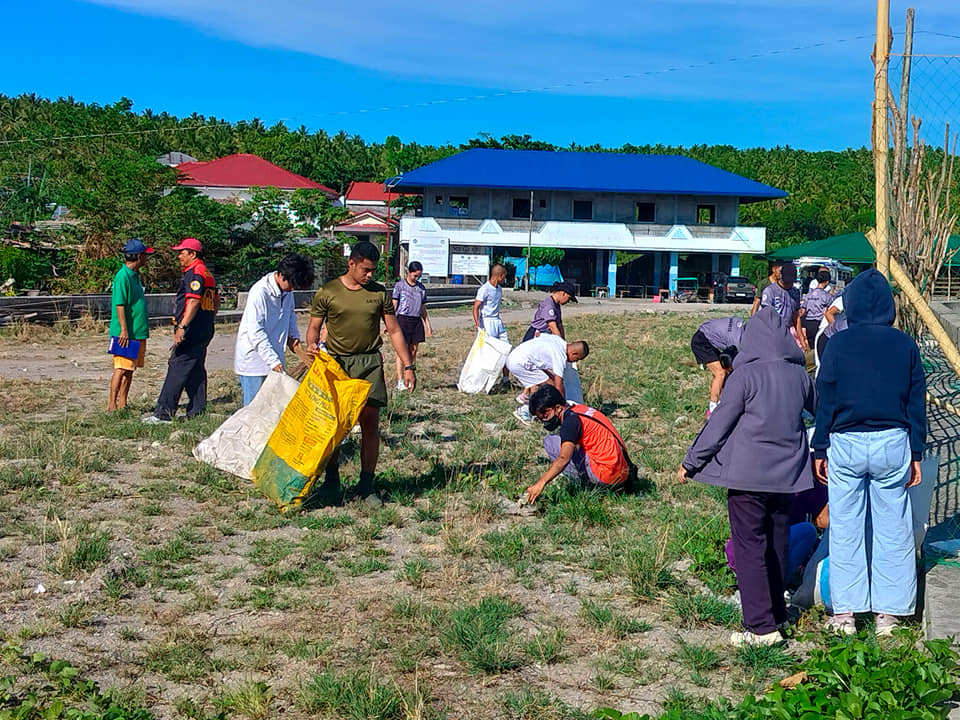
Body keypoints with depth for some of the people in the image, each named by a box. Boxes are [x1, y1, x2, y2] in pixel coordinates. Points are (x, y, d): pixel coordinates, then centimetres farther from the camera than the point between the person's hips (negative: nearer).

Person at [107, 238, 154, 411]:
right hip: (126, 333, -9)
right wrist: (124, 330, -20)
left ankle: (122, 404, 17)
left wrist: (145, 325, 22)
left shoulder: (135, 275, 16)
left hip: (138, 332, 9)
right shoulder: (122, 276, -14)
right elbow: (120, 305, -18)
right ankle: (112, 404, -4)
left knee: (130, 369, 11)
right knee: (121, 369, -8)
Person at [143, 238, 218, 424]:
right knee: (196, 370, 12)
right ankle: (197, 411, 14)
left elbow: (193, 302, -23)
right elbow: (216, 301, 27)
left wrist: (182, 327, -27)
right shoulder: (206, 273, 19)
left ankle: (164, 412, -13)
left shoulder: (195, 273, -13)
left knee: (177, 368, -11)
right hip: (204, 331, 10)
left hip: (192, 330, -10)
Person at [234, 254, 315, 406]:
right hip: (254, 359, -7)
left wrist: (294, 337, 7)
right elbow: (255, 332, -21)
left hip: (275, 359, 7)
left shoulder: (287, 291, 4)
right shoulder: (260, 292, -20)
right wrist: (273, 361, -22)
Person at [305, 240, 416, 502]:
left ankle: (366, 485, 7)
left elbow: (394, 330, 10)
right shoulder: (327, 293, 0)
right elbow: (314, 326, 5)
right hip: (337, 363, -1)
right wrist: (311, 345, -17)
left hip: (370, 363, 1)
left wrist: (408, 366, 6)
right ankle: (331, 482, 13)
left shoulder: (379, 293, 6)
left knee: (370, 424, -1)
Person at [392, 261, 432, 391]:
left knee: (413, 351, 5)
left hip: (417, 321, 5)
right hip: (403, 319, -5)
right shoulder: (399, 285, 0)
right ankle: (400, 381, -6)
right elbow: (393, 306, -2)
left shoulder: (421, 288, 13)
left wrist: (428, 325, 19)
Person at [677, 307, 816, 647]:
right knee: (778, 546, 17)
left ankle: (761, 626, -4)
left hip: (748, 475, -5)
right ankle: (777, 614, 29)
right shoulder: (799, 374, 3)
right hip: (787, 475, 5)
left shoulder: (745, 375, -13)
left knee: (750, 548, -1)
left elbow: (719, 423, -10)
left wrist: (691, 462, 0)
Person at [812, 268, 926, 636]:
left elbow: (825, 400, -2)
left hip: (846, 444, -1)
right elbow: (917, 403, 5)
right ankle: (888, 612, 13)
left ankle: (844, 612, 10)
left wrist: (820, 450, 5)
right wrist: (916, 454, 11)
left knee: (845, 529, 6)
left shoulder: (838, 344, -5)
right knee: (893, 529, 8)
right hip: (893, 443, 1)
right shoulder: (905, 345, 2)